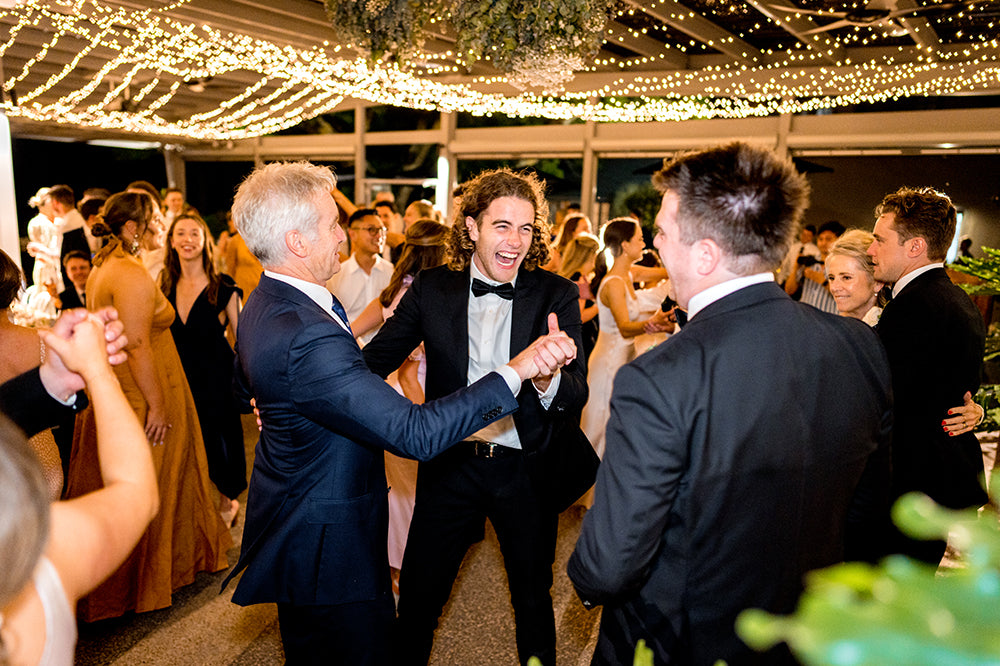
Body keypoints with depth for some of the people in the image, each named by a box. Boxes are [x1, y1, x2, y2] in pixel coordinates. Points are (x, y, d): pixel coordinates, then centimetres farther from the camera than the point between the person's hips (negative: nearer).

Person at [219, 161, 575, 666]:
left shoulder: (261, 306, 1)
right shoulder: (306, 337, -34)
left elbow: (248, 387, 20)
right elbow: (415, 433, -36)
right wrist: (515, 371, -33)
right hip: (328, 544, -10)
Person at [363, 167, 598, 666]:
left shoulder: (556, 296, -9)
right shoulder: (432, 289, -6)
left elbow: (577, 396, -16)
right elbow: (376, 358, -3)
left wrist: (549, 381, -40)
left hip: (526, 470, 0)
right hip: (450, 463, 1)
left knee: (533, 597, 20)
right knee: (418, 593, 15)